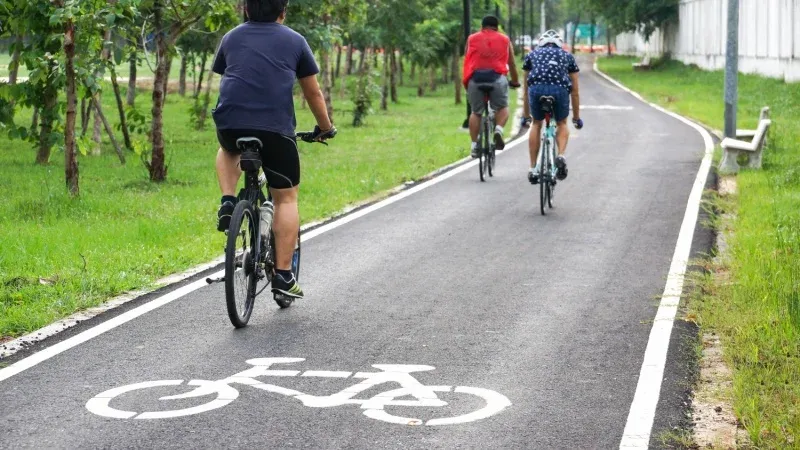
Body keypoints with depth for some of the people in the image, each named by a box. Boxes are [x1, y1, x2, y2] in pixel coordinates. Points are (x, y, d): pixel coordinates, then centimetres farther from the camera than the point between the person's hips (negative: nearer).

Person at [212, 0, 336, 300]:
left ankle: (228, 203, 15)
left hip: (229, 122, 2)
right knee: (286, 198, 11)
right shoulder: (294, 41, 14)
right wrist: (325, 128, 36)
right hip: (276, 127, -2)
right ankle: (283, 275, 7)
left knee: (228, 150, 38)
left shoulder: (231, 38, 20)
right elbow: (313, 93, 20)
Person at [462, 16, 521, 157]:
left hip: (475, 78, 1)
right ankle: (498, 130, -8)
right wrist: (515, 82, 41)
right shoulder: (505, 40, 21)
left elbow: (466, 61, 25)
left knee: (476, 112, 15)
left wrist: (466, 83, 37)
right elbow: (512, 64, 26)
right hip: (497, 78, -1)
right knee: (502, 107, 19)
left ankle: (474, 145, 9)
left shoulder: (472, 39, 21)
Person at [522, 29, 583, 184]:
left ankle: (533, 169, 20)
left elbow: (526, 90, 36)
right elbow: (575, 92, 34)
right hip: (560, 89, 0)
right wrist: (576, 117, 43)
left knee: (536, 124, 24)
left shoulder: (532, 54, 33)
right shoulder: (567, 56, 32)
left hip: (537, 88, 0)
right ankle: (561, 156, 0)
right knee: (562, 124, 25)